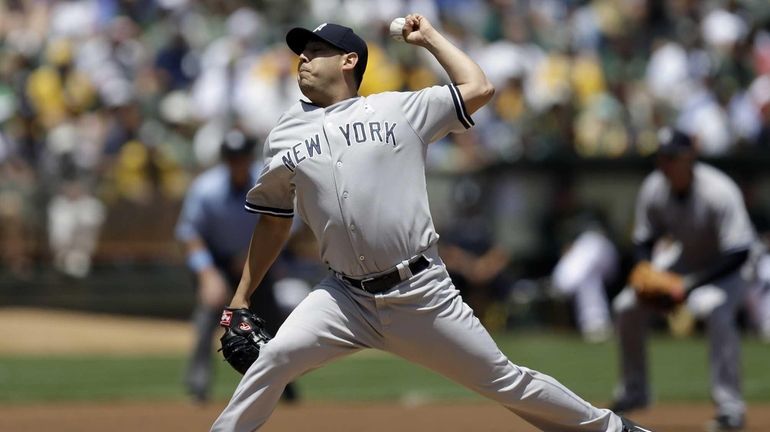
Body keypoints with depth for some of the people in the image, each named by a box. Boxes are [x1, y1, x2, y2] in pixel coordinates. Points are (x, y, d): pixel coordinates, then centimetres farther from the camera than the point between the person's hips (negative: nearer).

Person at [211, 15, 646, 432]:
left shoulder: (400, 110, 4)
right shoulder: (285, 136, 11)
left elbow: (479, 88, 1)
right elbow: (274, 222, 19)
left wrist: (429, 38, 10)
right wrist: (242, 298, 17)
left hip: (423, 294, -2)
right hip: (345, 298, 2)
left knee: (504, 380, 2)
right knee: (272, 360, -19)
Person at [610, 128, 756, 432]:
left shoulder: (719, 192, -32)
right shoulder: (654, 189, -14)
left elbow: (738, 253, -32)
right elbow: (644, 239, 2)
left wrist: (690, 285, -37)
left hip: (723, 269, -7)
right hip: (681, 261, 7)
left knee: (715, 308, -37)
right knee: (627, 306, 1)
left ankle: (730, 407, -35)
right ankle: (634, 392, 23)